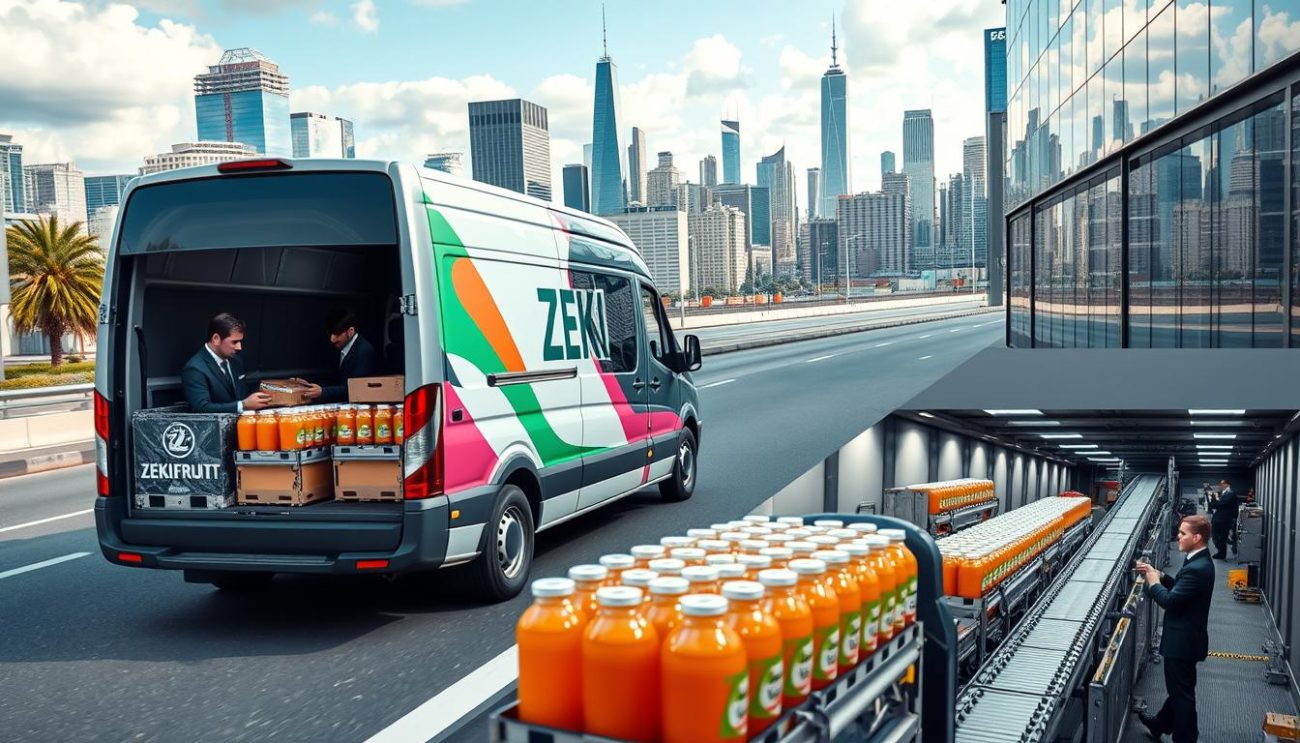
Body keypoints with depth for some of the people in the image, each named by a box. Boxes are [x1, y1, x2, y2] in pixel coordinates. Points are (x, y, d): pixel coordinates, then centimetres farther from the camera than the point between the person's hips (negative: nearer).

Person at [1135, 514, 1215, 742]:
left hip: (1183, 642, -10)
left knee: (1182, 693, 6)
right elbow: (1180, 588, 14)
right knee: (1178, 688, 25)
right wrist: (1158, 575, 2)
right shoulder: (1200, 562, 4)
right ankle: (1160, 725, 43)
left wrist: (1153, 582, -14)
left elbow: (1170, 600, -29)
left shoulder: (1196, 569, -29)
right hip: (1185, 638, 10)